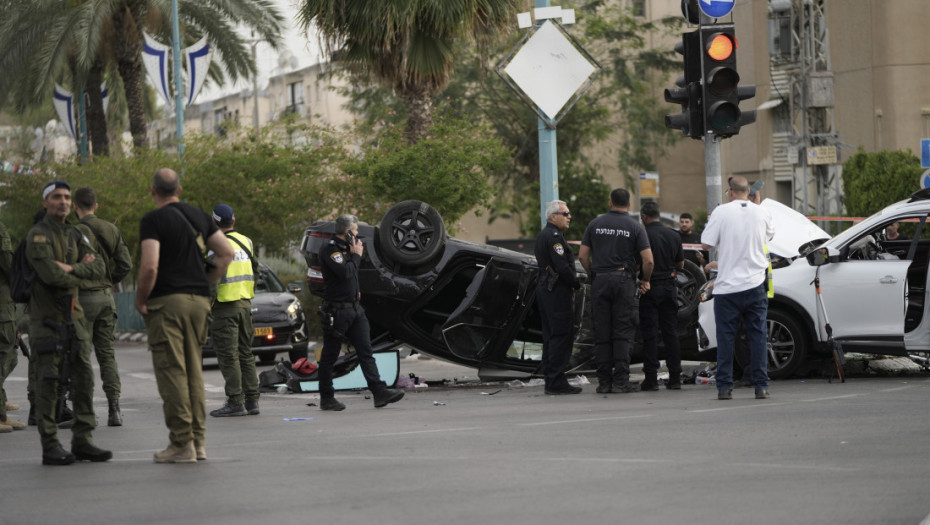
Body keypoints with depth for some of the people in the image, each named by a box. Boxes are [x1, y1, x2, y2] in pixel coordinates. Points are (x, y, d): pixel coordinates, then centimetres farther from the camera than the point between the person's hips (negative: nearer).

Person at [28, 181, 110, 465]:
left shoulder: (75, 235, 15)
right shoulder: (38, 236, -9)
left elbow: (99, 268, 2)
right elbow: (51, 275, -22)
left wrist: (70, 267, -14)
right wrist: (80, 275, -4)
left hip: (73, 314, 7)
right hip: (46, 316, -7)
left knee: (83, 379, 4)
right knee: (48, 381, -6)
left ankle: (82, 441, 9)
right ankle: (50, 446, -3)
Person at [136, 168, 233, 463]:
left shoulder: (153, 221, -8)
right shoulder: (198, 216, 12)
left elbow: (150, 266, -19)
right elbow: (227, 253, 12)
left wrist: (140, 300, -5)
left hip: (166, 302, -6)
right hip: (198, 301, 6)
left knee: (172, 372, -4)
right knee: (194, 371, 13)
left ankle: (182, 444, -6)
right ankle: (198, 441, 13)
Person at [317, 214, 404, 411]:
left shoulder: (346, 248, 16)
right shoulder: (329, 249, -12)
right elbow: (345, 272, -24)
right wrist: (356, 255, -10)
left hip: (354, 308, 8)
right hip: (336, 311, -8)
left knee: (366, 351, -1)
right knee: (330, 356, 2)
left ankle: (379, 391, -8)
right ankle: (326, 398, 10)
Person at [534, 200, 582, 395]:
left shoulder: (543, 235, 19)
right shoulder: (554, 236, -15)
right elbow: (562, 267, -21)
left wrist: (571, 283, 12)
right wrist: (576, 284, -7)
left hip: (544, 289, 11)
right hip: (557, 291, -11)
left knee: (550, 336, 12)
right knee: (561, 336, -9)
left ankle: (551, 381, 14)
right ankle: (557, 382, -11)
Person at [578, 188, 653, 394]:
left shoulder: (595, 224, 6)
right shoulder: (635, 226, -1)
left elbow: (583, 256, 3)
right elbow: (648, 260, -8)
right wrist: (645, 281, 8)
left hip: (600, 282, 2)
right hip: (624, 282, -2)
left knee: (602, 334, 6)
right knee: (623, 333, -1)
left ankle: (604, 381, 6)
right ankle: (621, 381, -6)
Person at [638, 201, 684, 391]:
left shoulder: (644, 235, -13)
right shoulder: (674, 235, 6)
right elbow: (680, 264, 13)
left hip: (650, 288, -5)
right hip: (669, 287, 5)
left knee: (650, 333, -2)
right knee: (671, 332, 8)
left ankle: (651, 378, -5)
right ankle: (675, 377, 7)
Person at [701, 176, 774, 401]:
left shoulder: (722, 212, -6)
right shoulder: (761, 212, 4)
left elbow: (706, 243, -6)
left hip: (727, 286, -2)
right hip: (755, 284, 2)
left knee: (725, 337, 3)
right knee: (757, 335, 6)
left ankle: (724, 387, 1)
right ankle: (761, 386, 4)